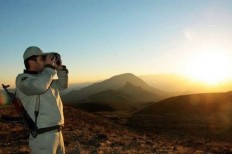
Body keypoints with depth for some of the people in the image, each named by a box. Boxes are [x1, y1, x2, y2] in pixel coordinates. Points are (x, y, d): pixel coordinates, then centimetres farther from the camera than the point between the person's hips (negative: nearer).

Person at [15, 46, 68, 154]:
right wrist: (49, 67, -17)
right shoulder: (22, 78, -10)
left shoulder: (42, 77, 14)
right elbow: (39, 86, -31)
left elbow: (62, 85, 21)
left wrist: (60, 68, 7)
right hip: (43, 135, -8)